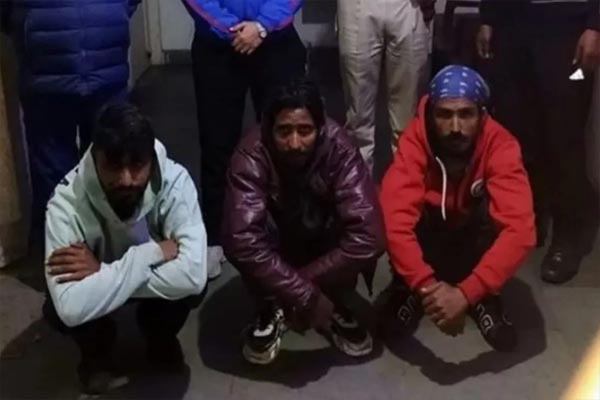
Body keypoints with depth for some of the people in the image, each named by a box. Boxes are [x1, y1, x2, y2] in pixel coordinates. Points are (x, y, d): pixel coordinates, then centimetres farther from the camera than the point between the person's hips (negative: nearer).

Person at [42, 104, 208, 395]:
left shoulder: (175, 181, -33)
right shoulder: (67, 202, -35)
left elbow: (193, 275, -43)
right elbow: (71, 308, -46)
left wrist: (102, 272, -41)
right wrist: (152, 253, -43)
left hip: (148, 273, 1)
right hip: (96, 274, -1)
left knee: (188, 286, -31)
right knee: (58, 311, -31)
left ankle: (160, 337, 5)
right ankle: (97, 351, 5)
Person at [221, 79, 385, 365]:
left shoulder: (338, 148, -29)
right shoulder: (252, 155, -31)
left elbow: (368, 234, -38)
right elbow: (243, 240, -43)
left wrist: (303, 280, -36)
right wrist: (305, 295, -42)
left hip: (323, 243, 1)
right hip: (277, 243, -1)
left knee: (366, 241, -31)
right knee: (237, 244, -34)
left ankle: (335, 307, -2)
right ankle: (271, 309, -4)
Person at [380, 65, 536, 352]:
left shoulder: (501, 146, -28)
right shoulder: (414, 140, -28)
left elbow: (519, 229, -39)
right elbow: (394, 221, -38)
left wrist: (466, 293, -48)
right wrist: (426, 285, -50)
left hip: (474, 238, 0)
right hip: (429, 236, 0)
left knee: (492, 208, -33)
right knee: (398, 218, -32)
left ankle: (483, 299, -8)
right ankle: (407, 289, -3)